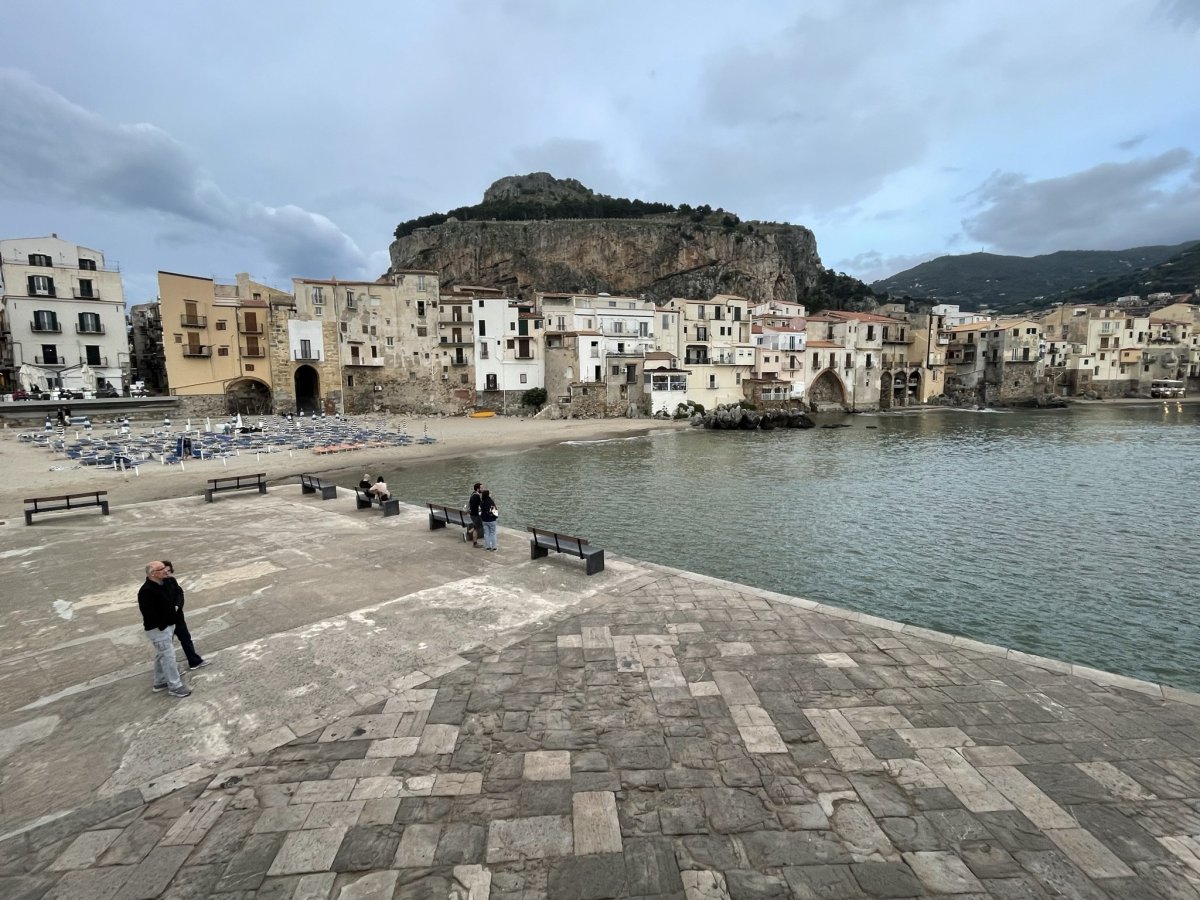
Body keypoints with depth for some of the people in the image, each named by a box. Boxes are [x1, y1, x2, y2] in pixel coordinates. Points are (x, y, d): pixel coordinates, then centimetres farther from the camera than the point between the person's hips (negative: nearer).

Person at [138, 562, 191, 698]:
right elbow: (149, 613, -27)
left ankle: (160, 682, 36)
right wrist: (162, 626, -21)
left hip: (168, 625, 10)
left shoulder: (163, 585, 5)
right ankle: (175, 686, 6)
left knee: (161, 655, 22)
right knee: (168, 656, -3)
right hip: (158, 629, -10)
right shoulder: (146, 591, -25)